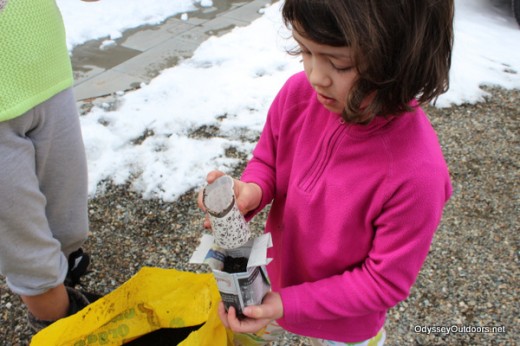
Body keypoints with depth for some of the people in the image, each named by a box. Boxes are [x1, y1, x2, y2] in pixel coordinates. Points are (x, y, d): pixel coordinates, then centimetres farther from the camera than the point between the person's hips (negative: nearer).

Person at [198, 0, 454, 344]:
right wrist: (251, 190, -27)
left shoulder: (417, 173, -37)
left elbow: (386, 281, -24)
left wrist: (290, 303, -27)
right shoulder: (298, 93, -24)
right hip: (277, 275, 4)